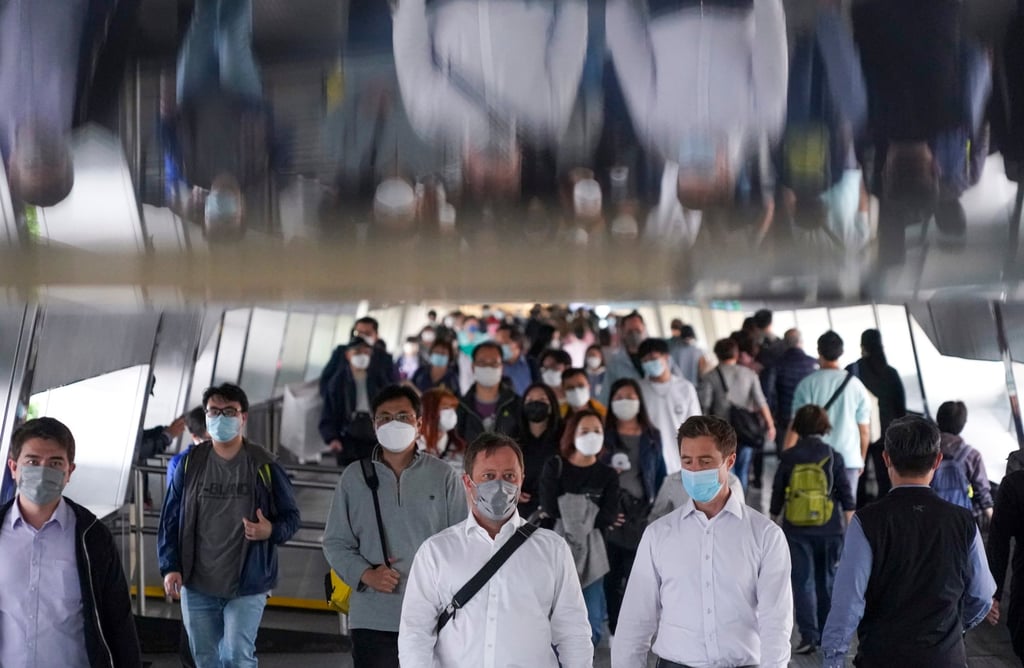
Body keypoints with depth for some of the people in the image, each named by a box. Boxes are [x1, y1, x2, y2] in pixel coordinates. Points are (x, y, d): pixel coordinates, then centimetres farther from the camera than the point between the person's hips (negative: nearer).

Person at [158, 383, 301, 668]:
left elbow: (290, 516, 3)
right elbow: (170, 519, 6)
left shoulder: (263, 465, -2)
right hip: (196, 584, 3)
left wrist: (271, 531, -19)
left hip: (247, 584, -3)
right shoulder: (190, 463, 2)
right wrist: (170, 567, -3)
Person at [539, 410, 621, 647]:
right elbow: (548, 506, -9)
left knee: (592, 623, 0)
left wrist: (568, 510, -8)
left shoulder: (608, 474, 7)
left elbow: (609, 516, -7)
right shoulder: (554, 467, 4)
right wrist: (593, 512, -7)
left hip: (591, 551, 2)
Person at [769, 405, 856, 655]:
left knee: (803, 582, 2)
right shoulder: (833, 457, -4)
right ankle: (826, 635, 22)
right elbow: (847, 496, -2)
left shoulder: (788, 458, -3)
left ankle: (809, 636, -6)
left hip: (796, 530, -1)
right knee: (826, 581, 14)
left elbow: (777, 494, 5)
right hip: (829, 530, 1)